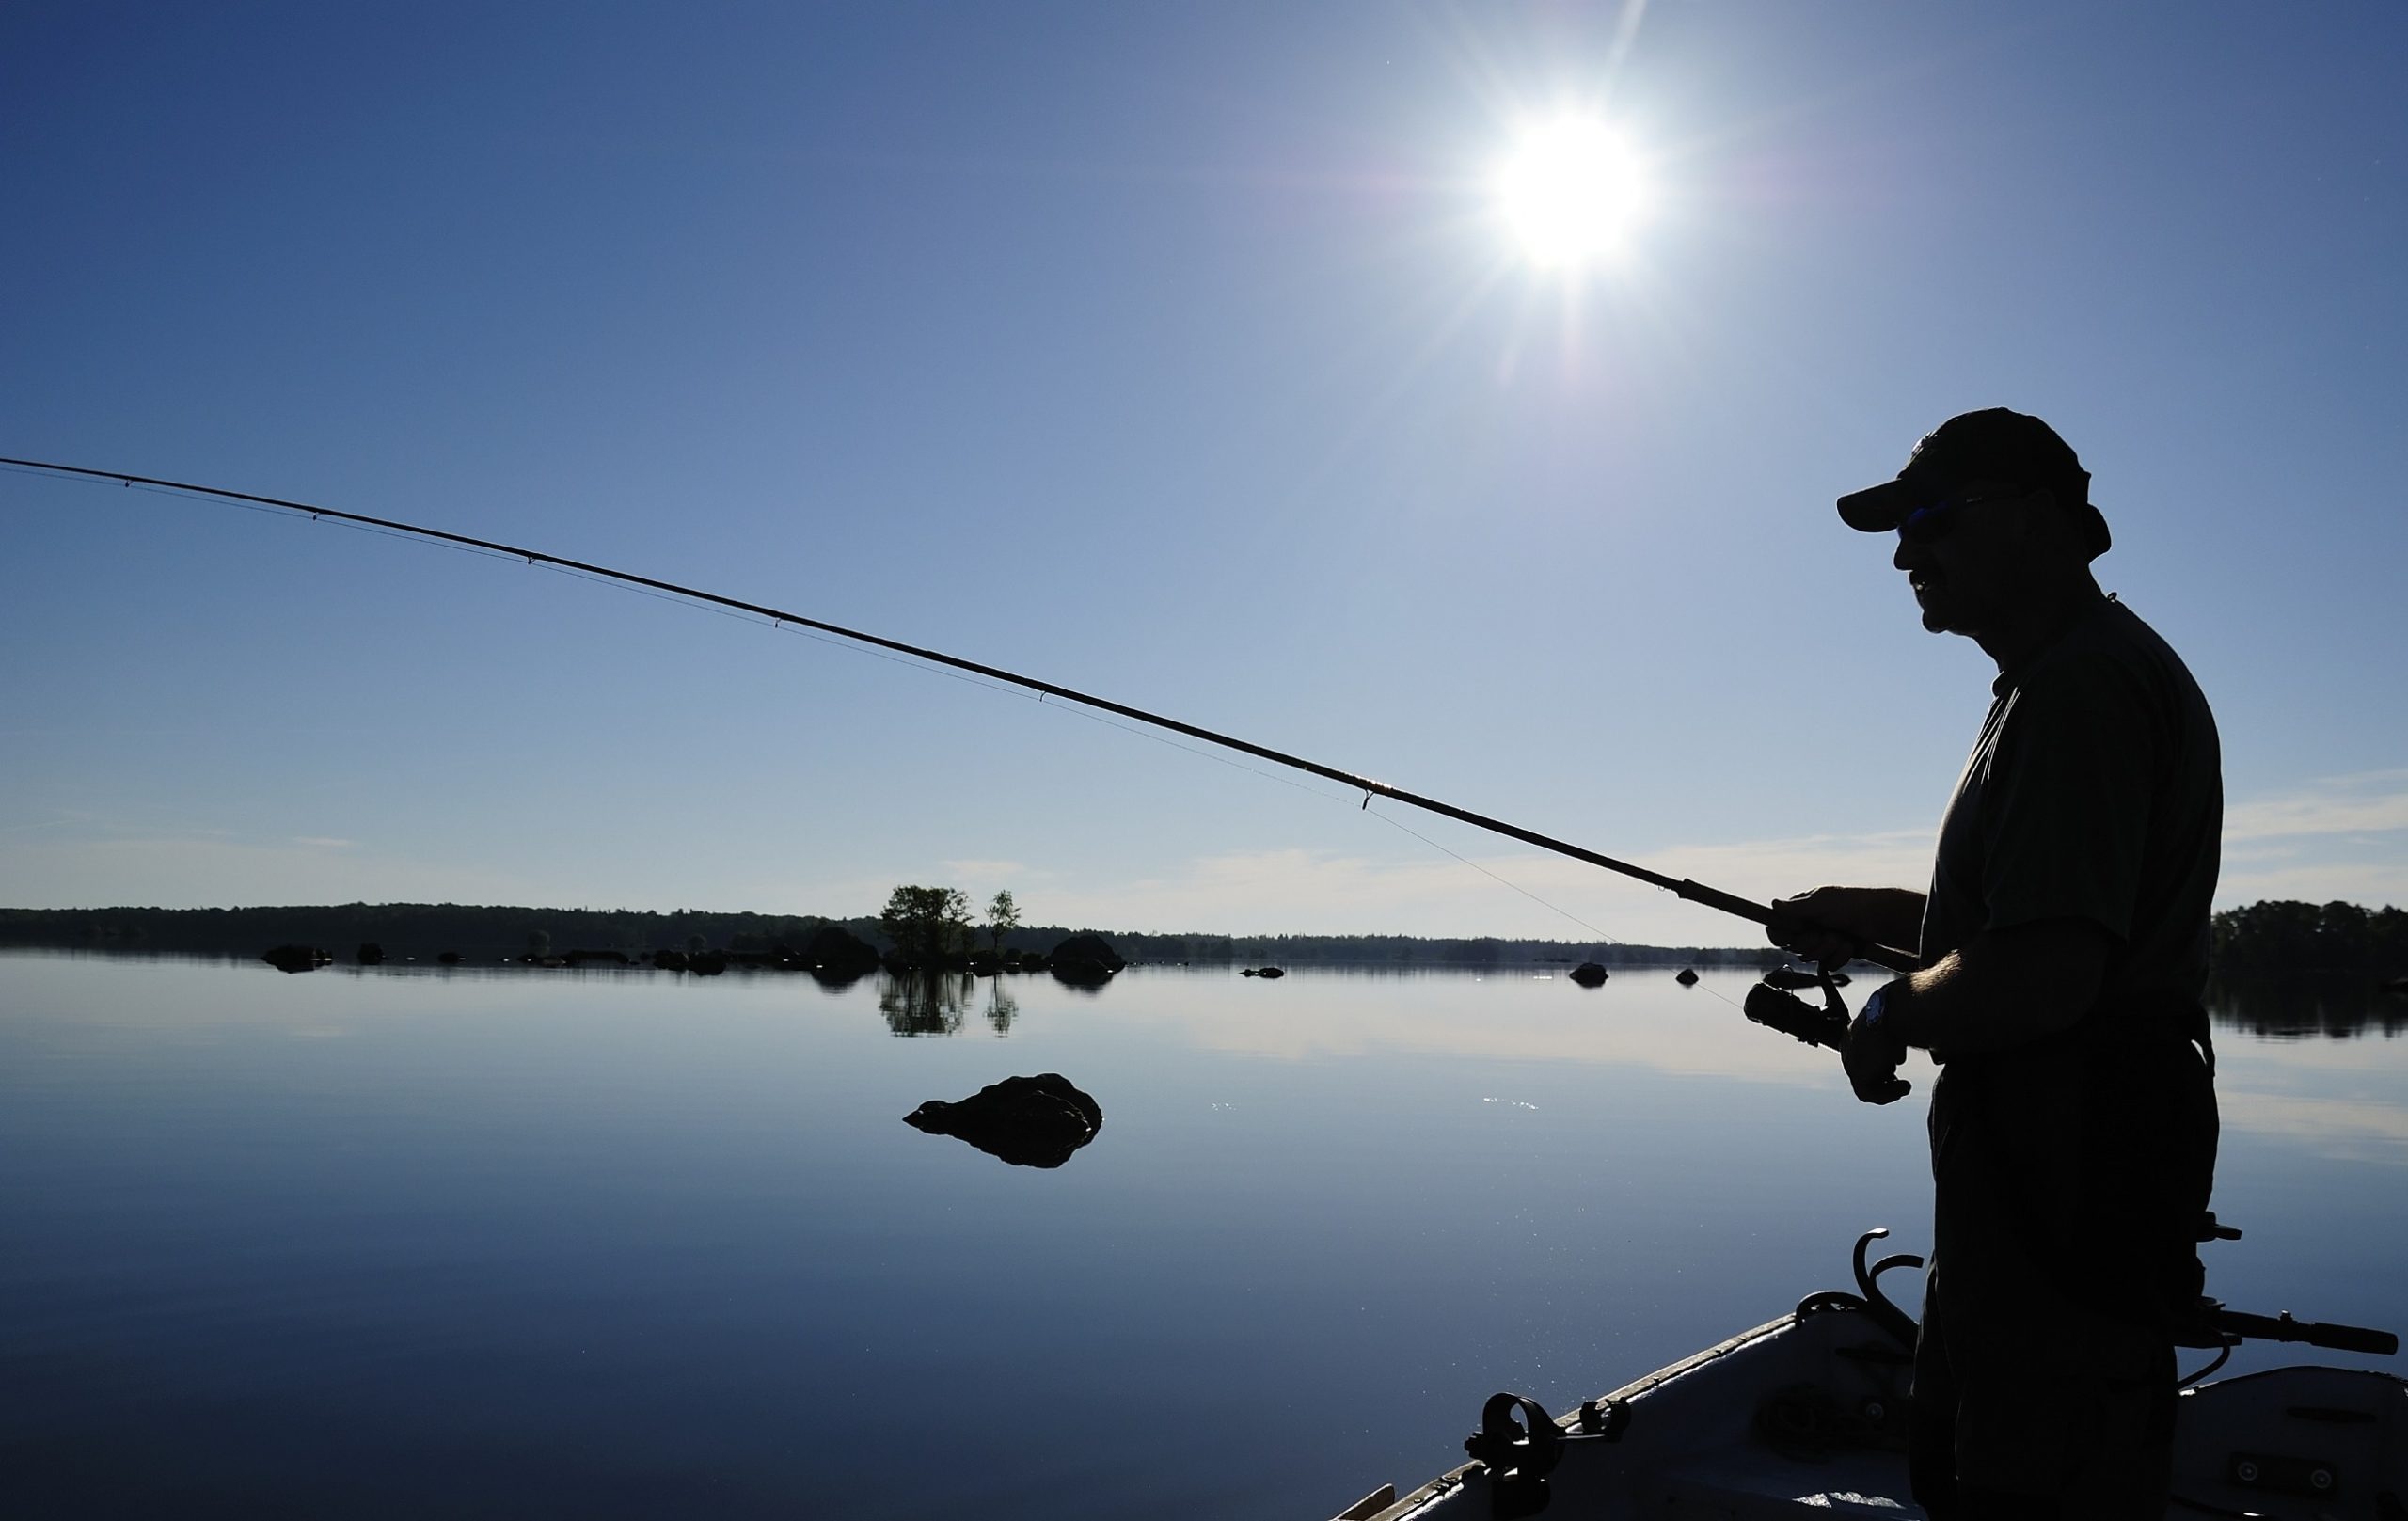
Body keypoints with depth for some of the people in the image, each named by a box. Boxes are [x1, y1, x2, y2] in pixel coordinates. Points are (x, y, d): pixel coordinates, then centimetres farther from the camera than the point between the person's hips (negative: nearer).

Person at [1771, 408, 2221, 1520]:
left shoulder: (2082, 687, -20)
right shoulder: (2068, 673, 16)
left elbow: (2044, 972, -30)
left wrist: (1892, 1017, -13)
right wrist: (1871, 916, 14)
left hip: (2064, 1178, -11)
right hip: (2062, 1165, 11)